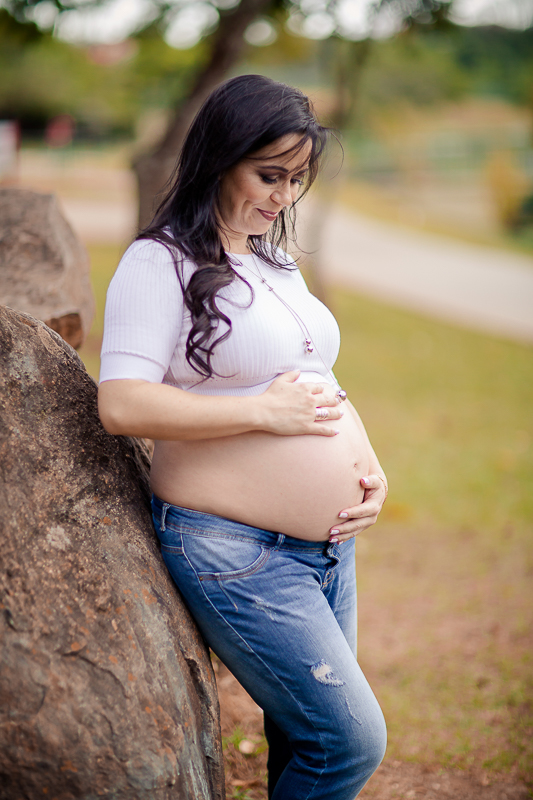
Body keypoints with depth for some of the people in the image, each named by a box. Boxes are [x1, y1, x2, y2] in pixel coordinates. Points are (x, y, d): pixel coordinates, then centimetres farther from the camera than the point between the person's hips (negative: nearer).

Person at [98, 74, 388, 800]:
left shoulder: (277, 264, 16)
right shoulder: (160, 262, -9)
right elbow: (121, 405, -20)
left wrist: (369, 468, 5)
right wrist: (265, 412, -19)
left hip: (330, 544, 8)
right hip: (234, 552, -8)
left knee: (305, 738, 14)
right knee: (352, 741, -8)